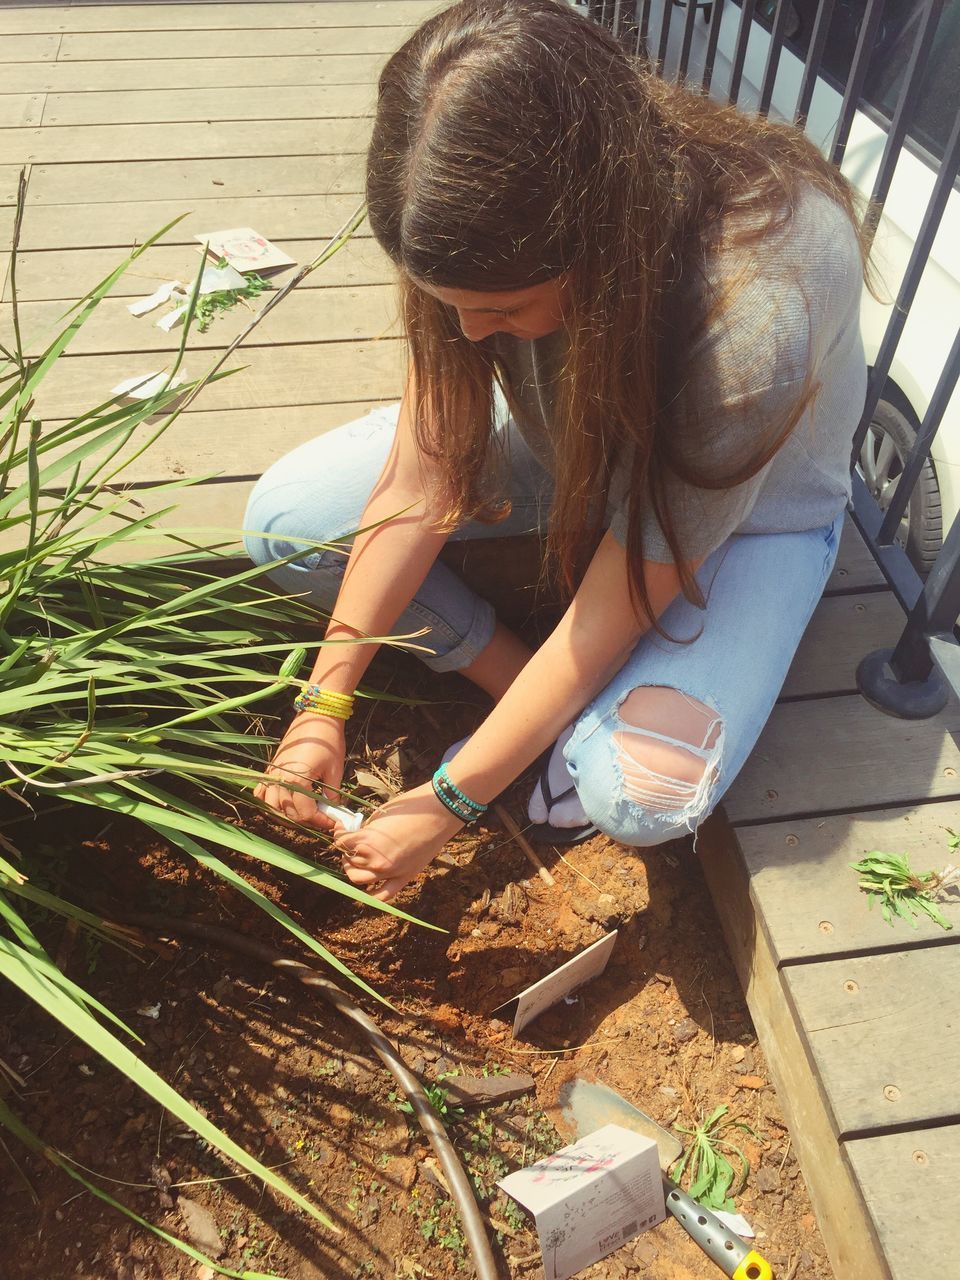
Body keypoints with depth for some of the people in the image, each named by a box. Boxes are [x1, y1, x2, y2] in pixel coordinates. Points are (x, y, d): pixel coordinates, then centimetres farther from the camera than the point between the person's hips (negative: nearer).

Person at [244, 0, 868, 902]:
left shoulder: (750, 318, -40)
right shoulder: (503, 227, -25)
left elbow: (614, 613, -31)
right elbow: (424, 468, -20)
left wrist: (447, 805, -24)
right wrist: (324, 705, -18)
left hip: (745, 501, -4)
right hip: (568, 440, 5)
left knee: (638, 794, -31)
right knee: (282, 520, -13)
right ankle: (537, 690, -5)